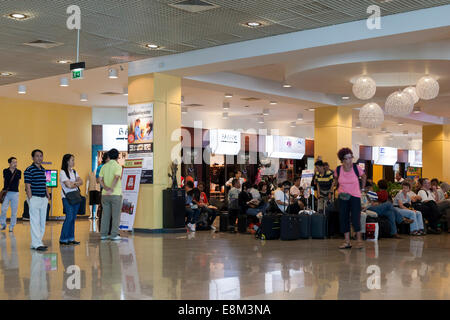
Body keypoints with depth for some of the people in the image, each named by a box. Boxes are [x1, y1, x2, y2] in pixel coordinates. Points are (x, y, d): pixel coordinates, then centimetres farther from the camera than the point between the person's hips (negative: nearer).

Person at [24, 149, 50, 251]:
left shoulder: (43, 170, 16)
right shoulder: (29, 170, -7)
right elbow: (28, 186, -10)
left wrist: (48, 195, 15)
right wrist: (30, 199, -15)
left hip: (43, 198, 8)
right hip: (34, 198, -8)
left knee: (42, 222, 8)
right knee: (35, 222, -7)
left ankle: (35, 242, 16)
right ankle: (37, 244, -5)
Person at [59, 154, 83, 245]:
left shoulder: (74, 172, 16)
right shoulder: (63, 172, -7)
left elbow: (81, 182, 5)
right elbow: (69, 185, -15)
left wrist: (73, 183, -12)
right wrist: (76, 183, 2)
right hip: (67, 197, -7)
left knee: (73, 218, 5)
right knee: (69, 217, -11)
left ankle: (71, 238, 9)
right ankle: (63, 239, -5)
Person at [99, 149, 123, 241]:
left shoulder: (104, 166, 9)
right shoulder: (118, 166, -7)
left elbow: (100, 180, 0)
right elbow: (116, 178, -23)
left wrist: (106, 188, -9)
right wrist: (111, 189, -25)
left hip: (105, 194, 5)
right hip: (116, 194, -5)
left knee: (105, 215, 10)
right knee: (116, 215, 1)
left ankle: (103, 234, 11)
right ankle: (114, 235, 0)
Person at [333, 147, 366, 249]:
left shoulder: (356, 168, -11)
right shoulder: (338, 170, -6)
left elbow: (363, 176, 10)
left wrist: (362, 188, 9)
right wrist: (335, 184, 2)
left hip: (355, 196, -3)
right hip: (343, 196, 3)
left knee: (355, 218, -9)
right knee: (343, 218, 2)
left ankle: (359, 240, 8)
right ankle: (347, 241, 10)